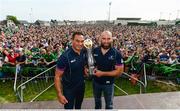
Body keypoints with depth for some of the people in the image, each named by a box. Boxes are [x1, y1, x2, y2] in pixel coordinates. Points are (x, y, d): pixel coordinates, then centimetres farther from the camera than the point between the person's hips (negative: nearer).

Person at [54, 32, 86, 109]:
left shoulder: (84, 53, -10)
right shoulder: (65, 57, -27)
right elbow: (57, 77, -21)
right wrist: (60, 94, -23)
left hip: (81, 86, 6)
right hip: (69, 89, -5)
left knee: (78, 107, 28)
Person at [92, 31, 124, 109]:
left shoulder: (116, 54, -20)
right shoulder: (94, 51, -10)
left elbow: (119, 71, -20)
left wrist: (103, 73, -26)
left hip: (108, 83, -3)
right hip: (96, 81, 3)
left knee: (109, 105, 21)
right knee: (97, 101, 29)